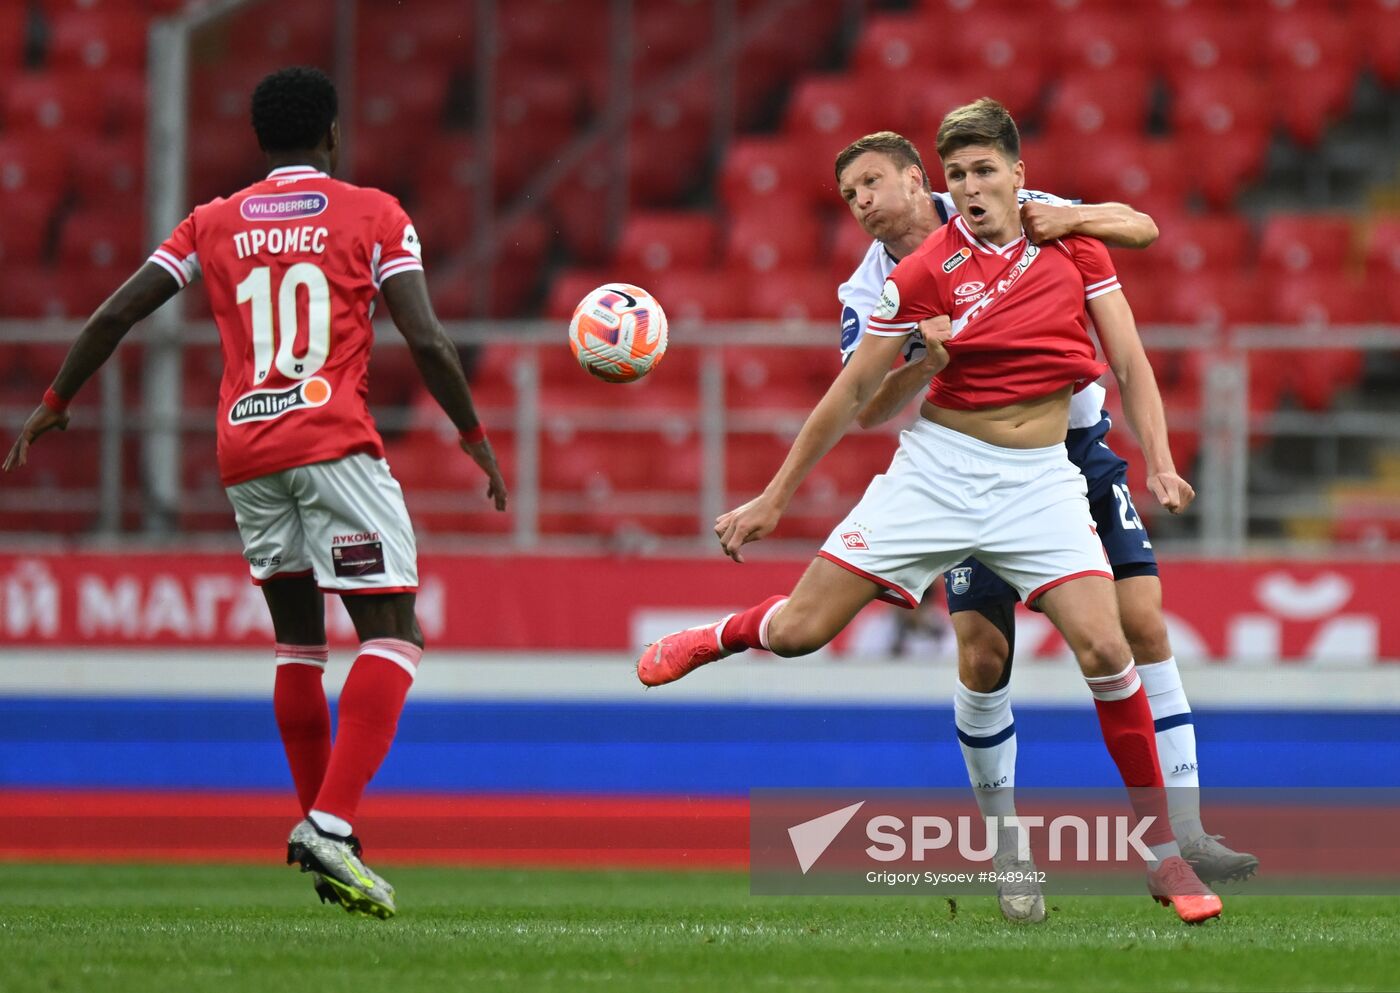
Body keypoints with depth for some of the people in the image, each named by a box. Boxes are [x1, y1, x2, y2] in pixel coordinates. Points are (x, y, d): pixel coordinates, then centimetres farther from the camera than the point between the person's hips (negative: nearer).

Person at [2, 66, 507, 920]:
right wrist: (475, 436, 8)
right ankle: (331, 826, -24)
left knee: (299, 641, 20)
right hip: (334, 441, -5)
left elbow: (114, 316, 12)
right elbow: (426, 340, -4)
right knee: (393, 635, -7)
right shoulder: (374, 215, 5)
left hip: (244, 452, 5)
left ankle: (321, 828, 21)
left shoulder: (214, 224, 14)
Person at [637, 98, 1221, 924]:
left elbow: (1129, 362, 4)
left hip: (1040, 476, 0)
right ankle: (714, 639, 36)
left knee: (1104, 647, -17)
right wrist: (774, 499, 4)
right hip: (940, 464, 0)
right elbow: (852, 395, 1)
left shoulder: (1073, 244, -1)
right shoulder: (926, 272, -6)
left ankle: (1164, 856, -5)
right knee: (799, 631, -3)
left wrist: (1160, 462, -10)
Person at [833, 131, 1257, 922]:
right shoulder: (870, 292, -4)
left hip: (1075, 449, 0)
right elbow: (865, 410, -18)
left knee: (1143, 625, -12)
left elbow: (1142, 230, -6)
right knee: (983, 660, -9)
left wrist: (1071, 218, -26)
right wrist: (933, 355, -35)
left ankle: (1185, 834, -8)